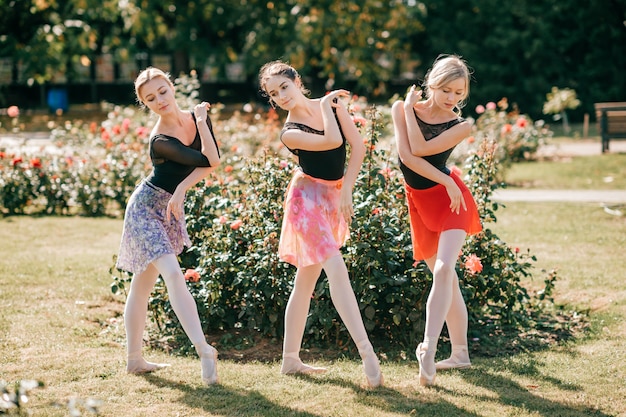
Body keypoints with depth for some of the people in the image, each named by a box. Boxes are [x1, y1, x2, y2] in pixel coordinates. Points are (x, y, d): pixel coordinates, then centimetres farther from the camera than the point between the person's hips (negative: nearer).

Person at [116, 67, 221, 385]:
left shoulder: (196, 118, -3)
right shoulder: (159, 140, -23)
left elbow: (213, 160, -13)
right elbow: (210, 161, -22)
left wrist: (181, 189, -23)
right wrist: (202, 120, -15)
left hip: (171, 209, 7)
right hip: (146, 206, -7)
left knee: (143, 283, 11)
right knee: (172, 273, -21)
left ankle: (135, 359, 14)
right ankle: (203, 349, -29)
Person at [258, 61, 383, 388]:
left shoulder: (333, 103, 3)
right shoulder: (290, 133, -11)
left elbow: (357, 145, -1)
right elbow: (332, 142, -26)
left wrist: (346, 191, -8)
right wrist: (326, 106, -10)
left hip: (332, 198, 6)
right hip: (307, 197, -6)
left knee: (306, 280, 10)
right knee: (337, 270, -18)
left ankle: (290, 359, 15)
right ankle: (366, 352, -24)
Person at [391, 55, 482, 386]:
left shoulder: (460, 127, -8)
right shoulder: (402, 109, -3)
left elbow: (419, 149, -21)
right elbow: (405, 154, -16)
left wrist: (411, 107, -11)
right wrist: (445, 181, -20)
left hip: (450, 199, -4)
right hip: (419, 203, 4)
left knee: (444, 270, -23)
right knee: (446, 280, 10)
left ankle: (428, 348, -34)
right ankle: (460, 353, 16)